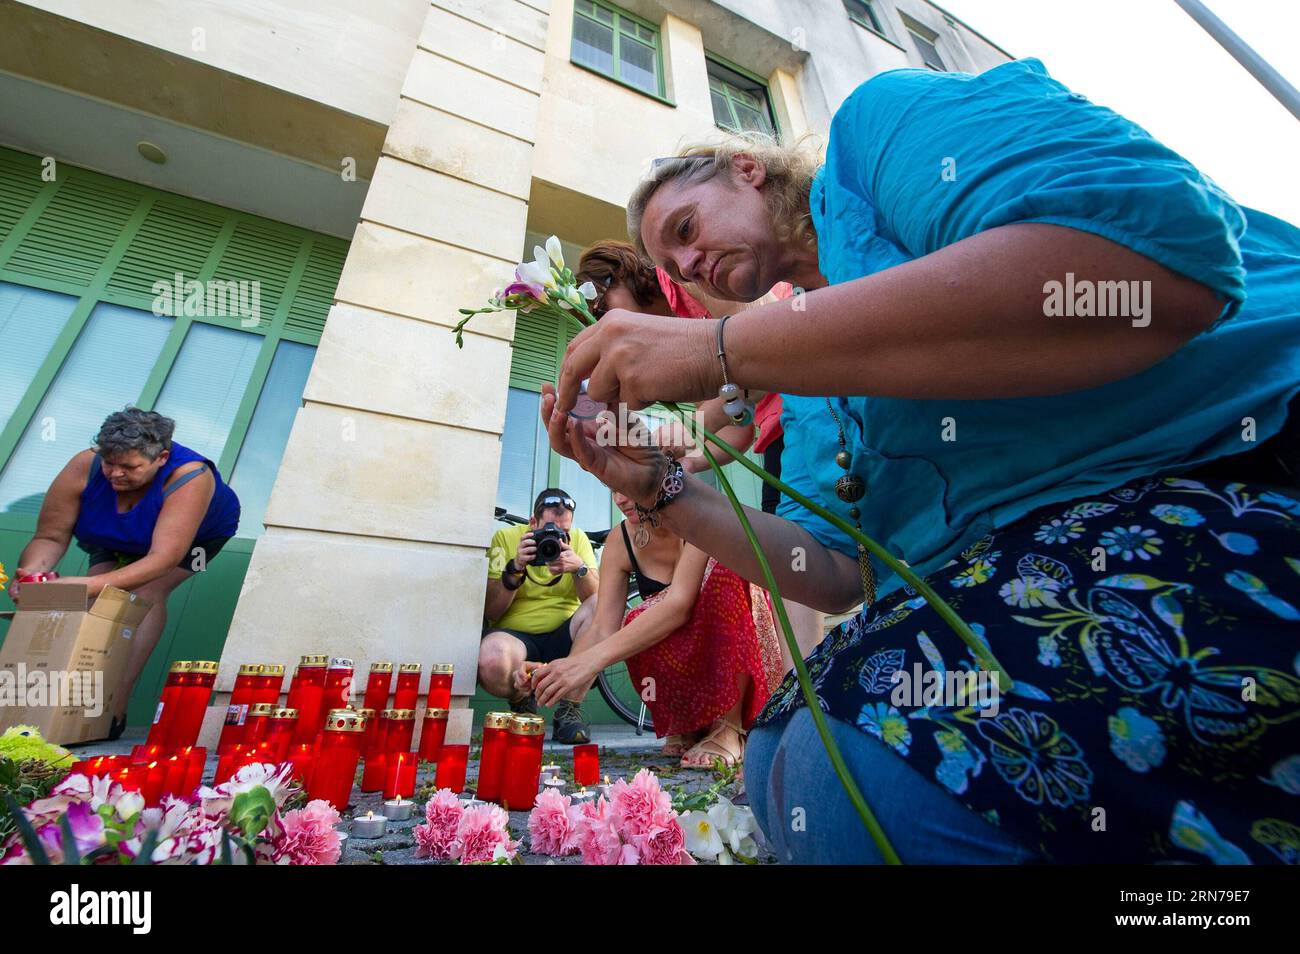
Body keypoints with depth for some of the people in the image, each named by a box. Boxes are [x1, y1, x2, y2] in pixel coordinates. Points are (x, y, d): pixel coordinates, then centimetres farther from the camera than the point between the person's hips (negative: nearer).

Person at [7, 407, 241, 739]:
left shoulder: (189, 477, -40)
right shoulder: (84, 467, -28)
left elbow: (163, 558, -43)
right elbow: (50, 536, -21)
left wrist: (92, 585, -52)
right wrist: (29, 574, -40)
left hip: (196, 535, -5)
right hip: (116, 543, 5)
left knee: (148, 593, -25)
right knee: (98, 596, -19)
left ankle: (115, 708, -22)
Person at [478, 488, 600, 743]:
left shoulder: (578, 538, 4)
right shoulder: (505, 537, -2)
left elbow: (596, 600, -6)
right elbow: (490, 612, -6)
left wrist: (580, 568, -25)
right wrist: (516, 568, -21)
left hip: (562, 637, 2)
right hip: (514, 635, -2)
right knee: (491, 661, -36)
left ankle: (569, 710, -11)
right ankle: (522, 703, 3)